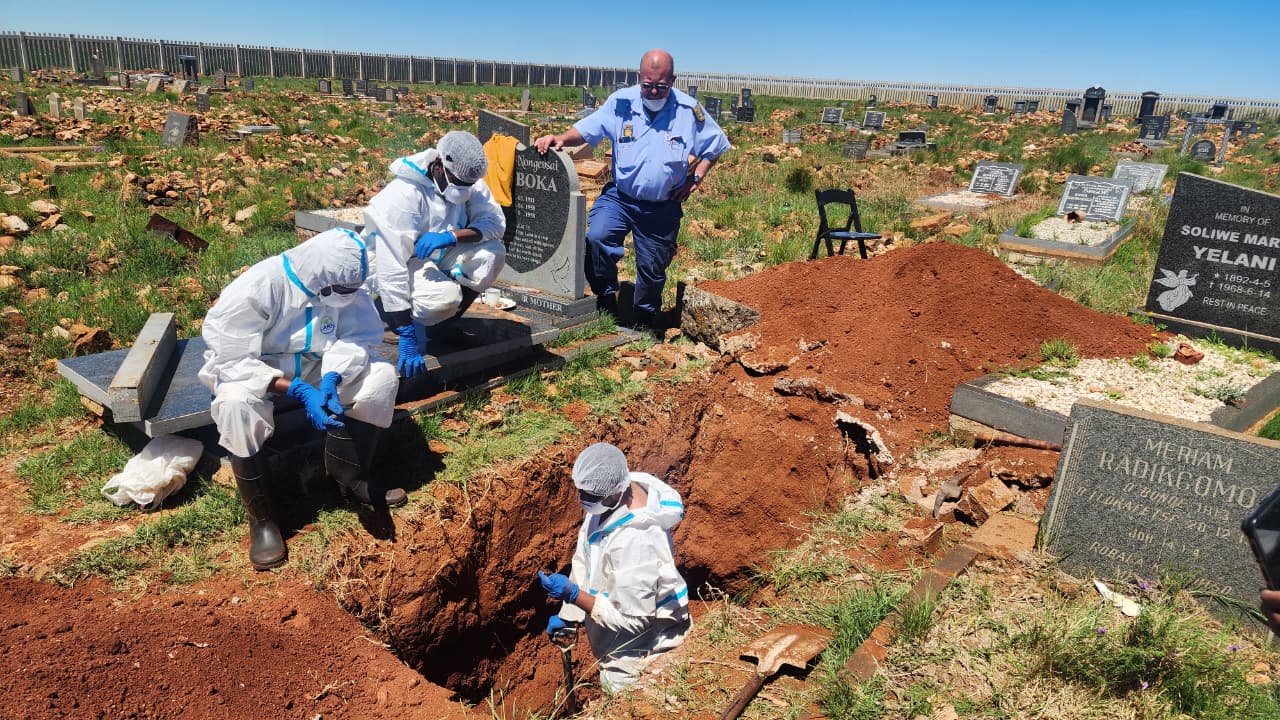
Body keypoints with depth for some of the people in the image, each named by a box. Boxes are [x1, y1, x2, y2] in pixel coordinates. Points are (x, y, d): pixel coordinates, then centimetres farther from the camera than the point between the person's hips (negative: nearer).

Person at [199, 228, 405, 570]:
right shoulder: (256, 288, -29)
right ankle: (261, 520, -20)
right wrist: (298, 391, -37)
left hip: (316, 364, 4)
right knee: (237, 404, -37)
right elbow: (231, 358, -28)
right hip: (251, 366, -4)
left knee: (381, 374, -18)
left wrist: (331, 380, -36)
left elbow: (357, 336, -16)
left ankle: (349, 475, -4)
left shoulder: (343, 283, -16)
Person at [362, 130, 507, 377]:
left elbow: (496, 222, -19)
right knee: (444, 298, -35)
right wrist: (406, 336, -36)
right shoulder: (403, 195, -30)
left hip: (439, 256, 6)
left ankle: (449, 321, -2)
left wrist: (452, 236, -38)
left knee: (492, 252, -20)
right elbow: (392, 268, -33)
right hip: (403, 262, -6)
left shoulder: (469, 182, -11)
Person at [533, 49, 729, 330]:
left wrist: (696, 177, -4)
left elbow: (715, 145, 7)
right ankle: (606, 299, -2)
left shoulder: (689, 111, -6)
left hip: (663, 208, 1)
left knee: (653, 267, 11)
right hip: (619, 196, 0)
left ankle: (643, 322, 38)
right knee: (596, 238, -27)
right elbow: (586, 130, -4)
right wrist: (561, 138, -24)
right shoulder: (621, 103, -6)